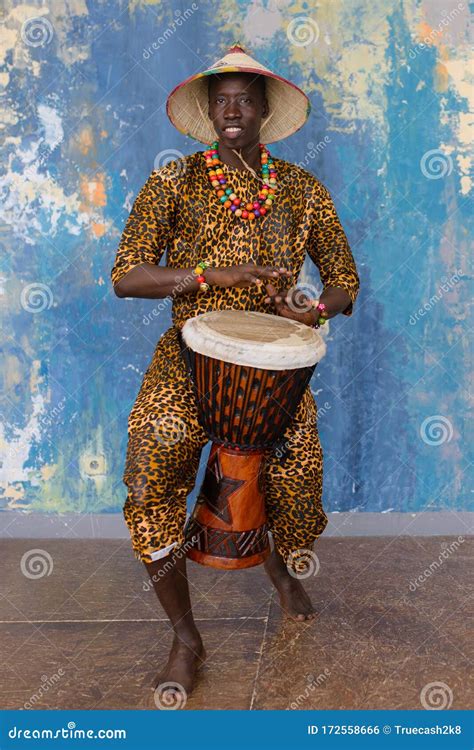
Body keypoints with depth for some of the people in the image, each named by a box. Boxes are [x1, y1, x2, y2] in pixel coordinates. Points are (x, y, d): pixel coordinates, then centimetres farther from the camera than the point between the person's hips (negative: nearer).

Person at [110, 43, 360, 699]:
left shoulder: (301, 189, 8)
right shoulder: (175, 182, 3)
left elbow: (344, 276, 13)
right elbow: (125, 276, -6)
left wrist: (317, 309, -11)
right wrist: (216, 275, -18)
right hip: (190, 353, -1)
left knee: (299, 478, -14)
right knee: (152, 461, -24)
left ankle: (283, 565, 27)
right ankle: (186, 639, -5)